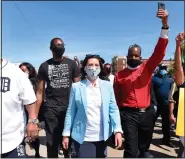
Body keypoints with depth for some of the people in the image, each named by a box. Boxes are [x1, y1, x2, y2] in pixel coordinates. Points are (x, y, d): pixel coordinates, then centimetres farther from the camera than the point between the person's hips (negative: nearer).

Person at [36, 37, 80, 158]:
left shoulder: (72, 64, 3)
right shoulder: (44, 66, 5)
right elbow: (40, 91, 4)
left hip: (69, 107, 0)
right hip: (51, 108, 1)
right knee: (52, 141, 8)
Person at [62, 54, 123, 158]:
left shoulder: (108, 85, 1)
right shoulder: (76, 86, -2)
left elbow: (113, 109, -1)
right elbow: (71, 111, 0)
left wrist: (118, 131, -11)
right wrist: (66, 134, -1)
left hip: (102, 136, 2)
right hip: (82, 137, -1)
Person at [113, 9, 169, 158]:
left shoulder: (147, 68, 4)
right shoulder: (119, 75, 2)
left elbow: (160, 51, -8)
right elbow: (117, 98, 5)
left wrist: (165, 24, -18)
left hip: (147, 113, 3)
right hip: (129, 114, -2)